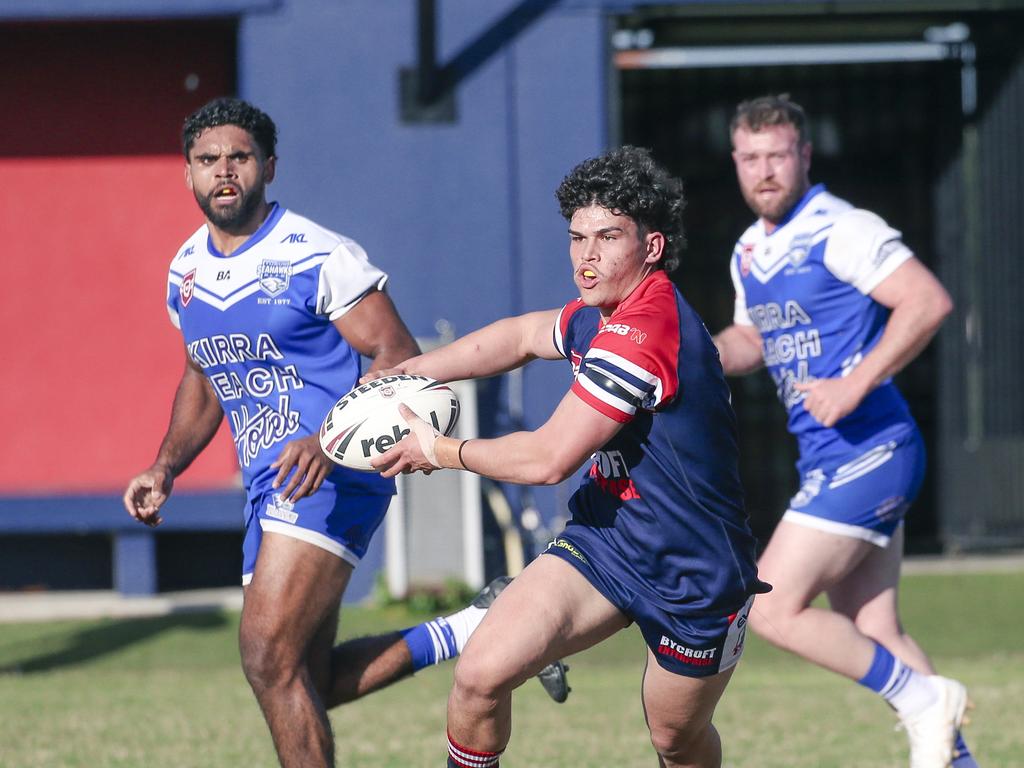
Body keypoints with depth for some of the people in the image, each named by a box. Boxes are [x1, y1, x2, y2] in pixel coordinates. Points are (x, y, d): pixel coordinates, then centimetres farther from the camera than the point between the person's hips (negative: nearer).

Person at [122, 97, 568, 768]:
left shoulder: (318, 257, -12)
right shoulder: (186, 271, 11)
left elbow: (399, 357, -15)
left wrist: (329, 441, -29)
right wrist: (165, 469, 13)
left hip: (332, 475, -9)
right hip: (269, 486, 9)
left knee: (270, 658, -19)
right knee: (305, 684, 10)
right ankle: (474, 630, 20)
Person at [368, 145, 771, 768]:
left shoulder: (643, 332, -28)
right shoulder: (600, 318, 1)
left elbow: (547, 460, -25)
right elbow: (520, 336, 24)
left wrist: (439, 450, -10)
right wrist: (401, 374, 19)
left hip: (693, 576, -7)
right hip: (604, 539, 7)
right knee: (480, 674, -12)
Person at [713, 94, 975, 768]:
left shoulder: (838, 231, -13)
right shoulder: (750, 252, 14)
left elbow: (929, 301, -21)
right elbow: (752, 338, 30)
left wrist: (854, 386, -24)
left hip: (867, 453, -9)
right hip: (829, 460, 9)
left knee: (774, 610, -11)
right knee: (873, 636, 8)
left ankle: (924, 699, -2)